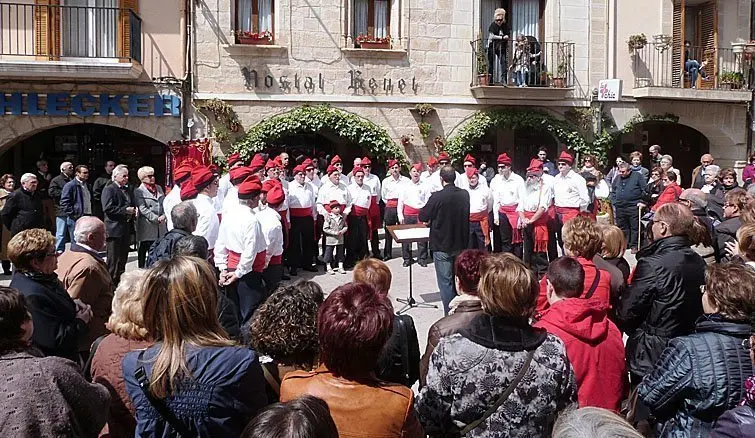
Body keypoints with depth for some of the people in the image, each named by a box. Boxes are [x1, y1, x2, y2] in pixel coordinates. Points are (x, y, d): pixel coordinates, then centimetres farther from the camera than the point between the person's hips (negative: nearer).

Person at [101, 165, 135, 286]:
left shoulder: (126, 189, 18)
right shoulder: (109, 190, -7)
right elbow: (107, 208, -18)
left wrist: (133, 211, 6)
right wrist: (125, 210, -18)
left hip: (126, 229, 8)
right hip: (115, 229, -8)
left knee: (123, 258, 13)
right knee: (113, 260, -3)